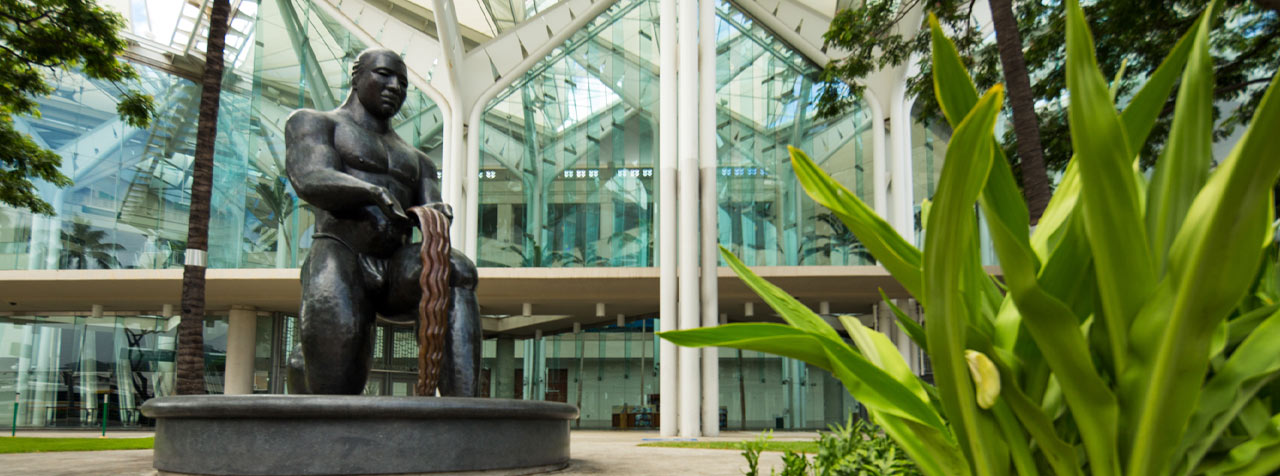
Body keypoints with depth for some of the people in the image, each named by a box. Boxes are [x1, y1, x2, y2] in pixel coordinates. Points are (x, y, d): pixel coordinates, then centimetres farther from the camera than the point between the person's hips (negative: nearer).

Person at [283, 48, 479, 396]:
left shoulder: (416, 160, 31)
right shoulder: (311, 123, 15)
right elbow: (311, 181, -7)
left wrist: (435, 215, -13)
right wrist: (376, 193, -26)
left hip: (395, 276, 4)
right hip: (339, 266, -4)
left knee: (457, 271, -32)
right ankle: (304, 363, 21)